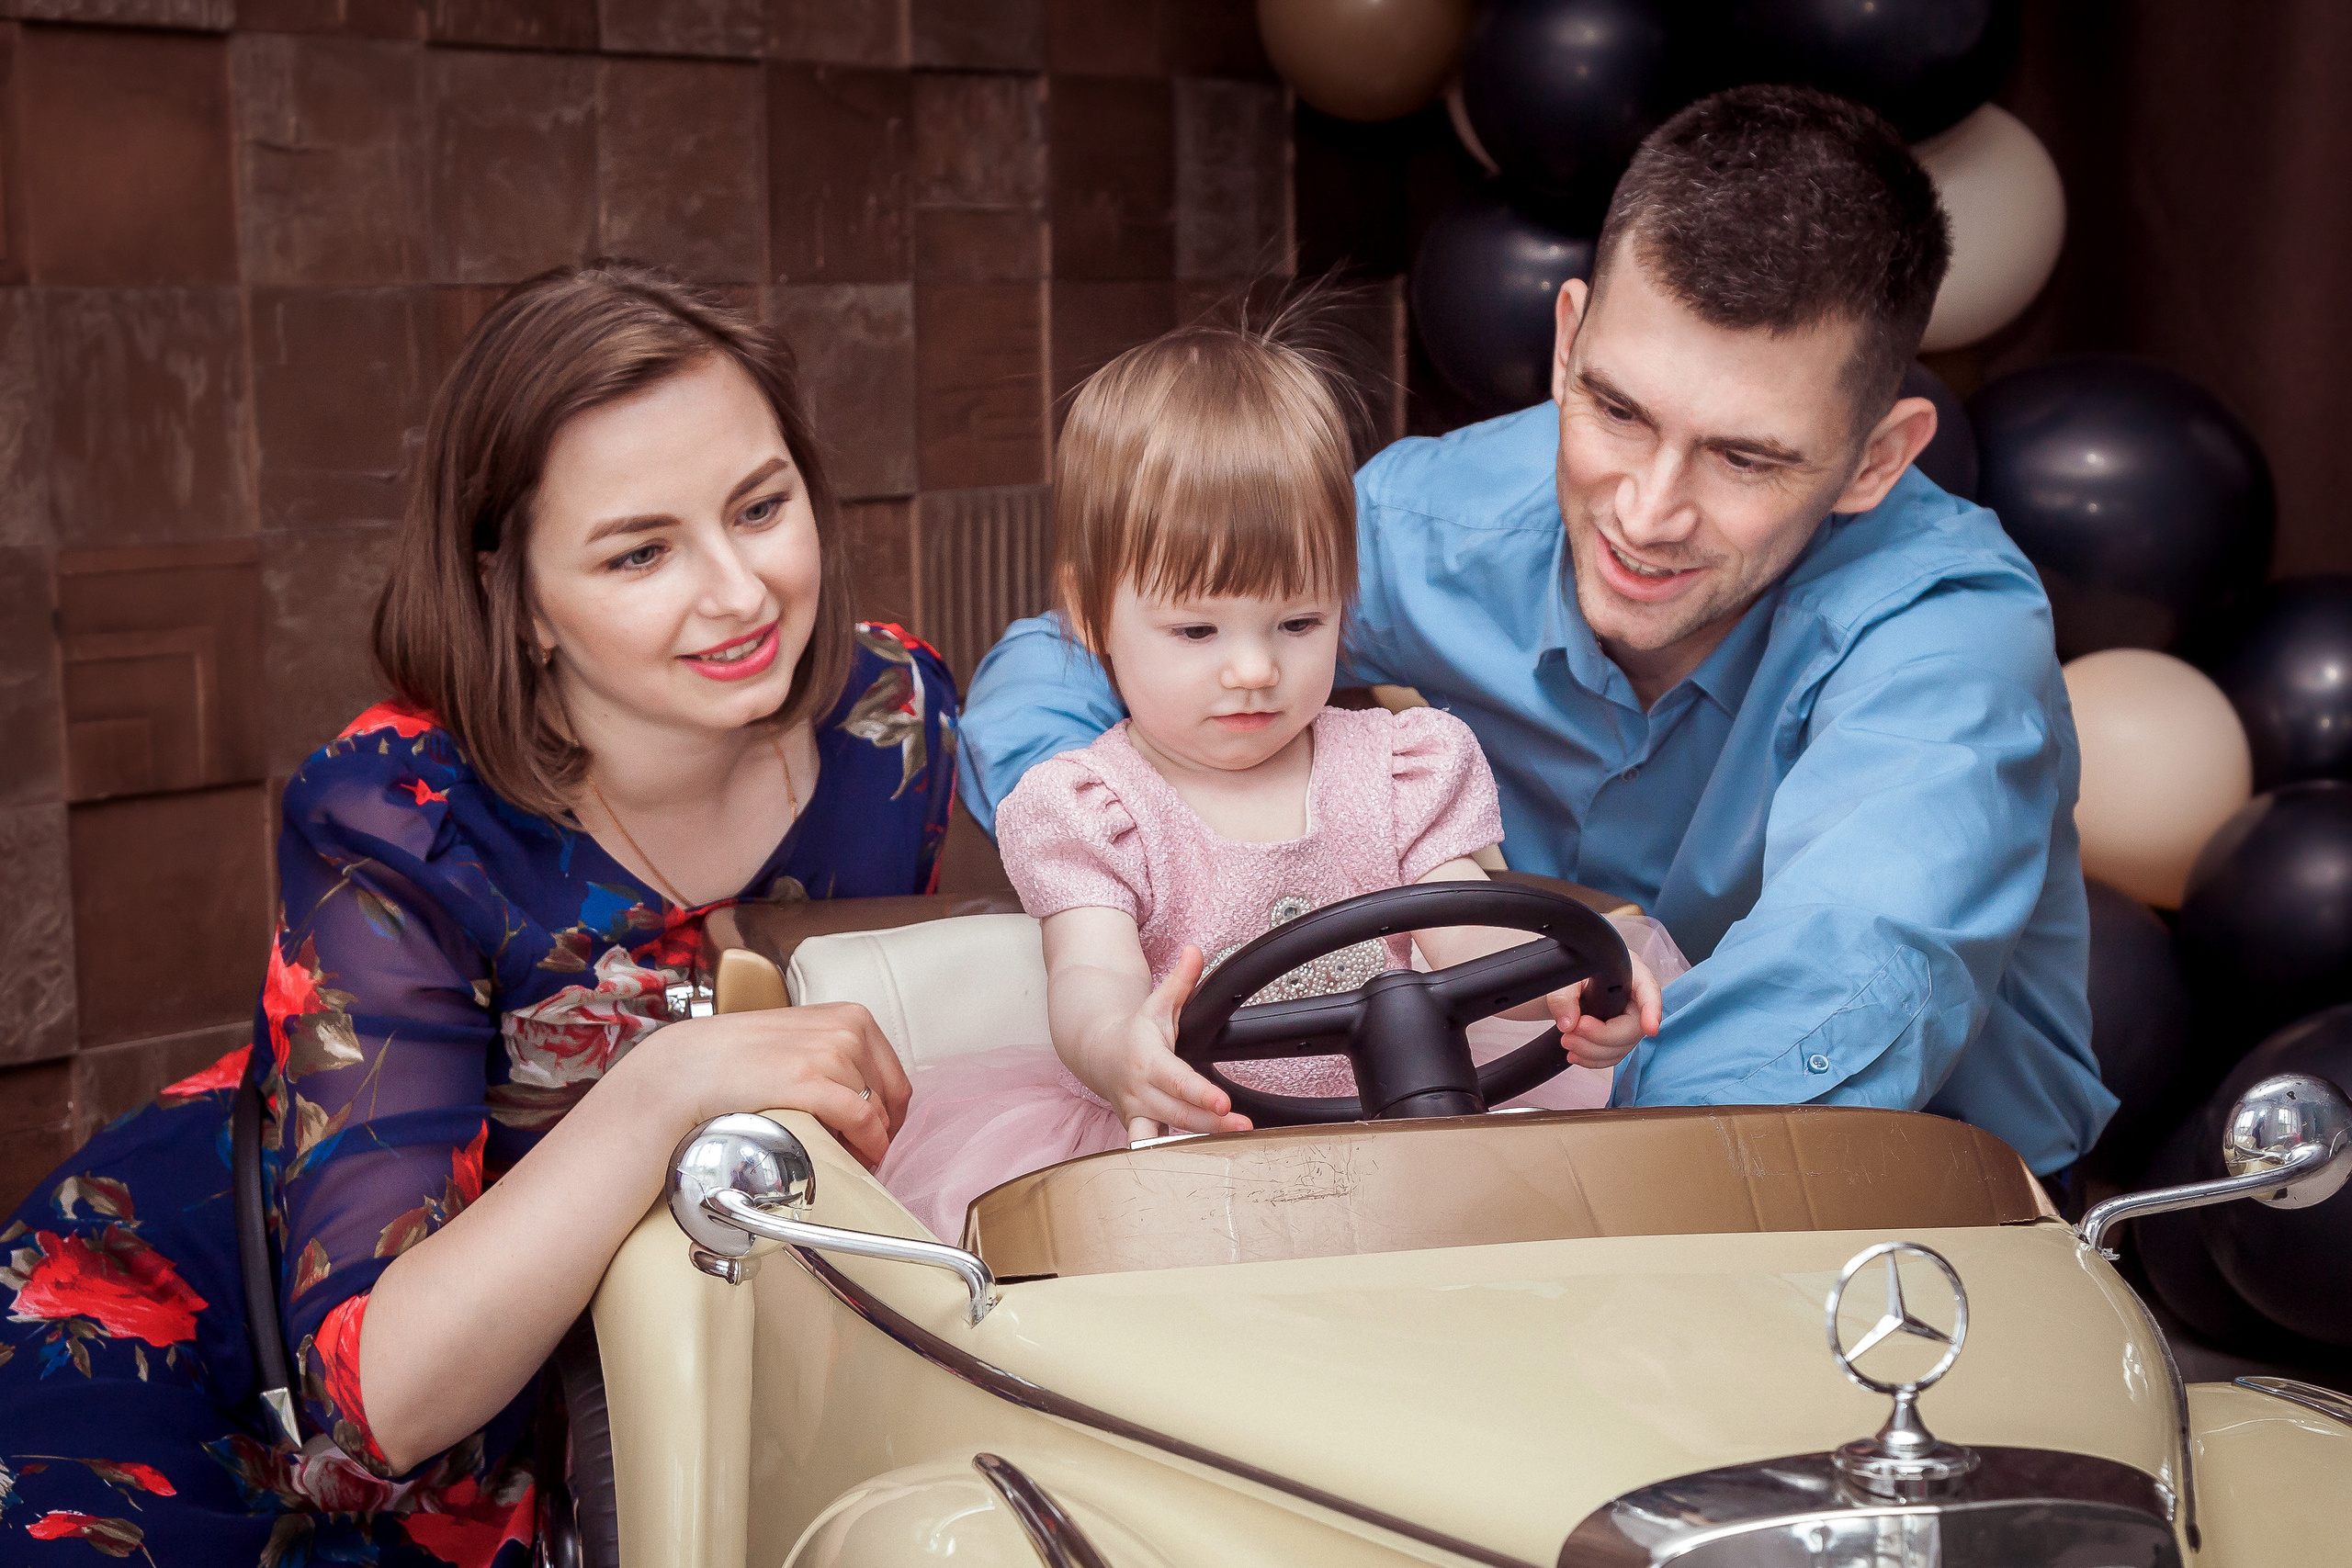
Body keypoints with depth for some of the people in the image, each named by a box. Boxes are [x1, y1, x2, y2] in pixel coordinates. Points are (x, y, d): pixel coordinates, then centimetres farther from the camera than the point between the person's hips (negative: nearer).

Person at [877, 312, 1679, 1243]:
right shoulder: (1084, 810, -3)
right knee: (971, 1114, -28)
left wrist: (1567, 984, -30)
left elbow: (1469, 935, -4)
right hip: (1175, 1144, -2)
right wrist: (1120, 1051, -48)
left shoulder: (1403, 767, 7)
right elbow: (1091, 981, -20)